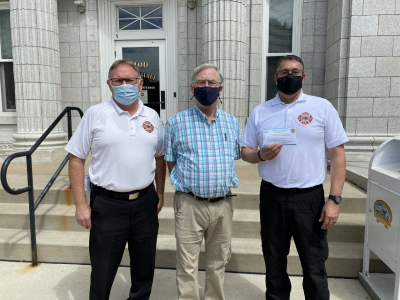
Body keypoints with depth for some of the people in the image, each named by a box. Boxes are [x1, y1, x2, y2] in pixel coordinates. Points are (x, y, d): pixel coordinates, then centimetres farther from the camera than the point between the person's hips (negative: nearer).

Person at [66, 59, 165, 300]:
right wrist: (81, 204, -7)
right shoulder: (96, 114, -6)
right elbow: (76, 159, -4)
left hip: (145, 202, 3)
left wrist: (160, 193, 10)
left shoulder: (152, 117, 5)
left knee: (144, 267, 19)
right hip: (107, 204, -3)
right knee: (102, 271, 13)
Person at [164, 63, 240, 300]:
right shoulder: (177, 122, -2)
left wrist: (221, 181, 7)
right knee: (187, 267, 8)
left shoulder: (232, 122, 7)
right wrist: (187, 183, -1)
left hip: (223, 203, 3)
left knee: (218, 263, 20)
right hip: (189, 203, -3)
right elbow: (170, 163, 4)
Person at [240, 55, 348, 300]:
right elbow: (245, 152, 10)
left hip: (310, 197, -2)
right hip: (272, 197, 2)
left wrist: (335, 199, -9)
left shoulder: (322, 107, 0)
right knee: (274, 264, 17)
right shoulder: (261, 111, 6)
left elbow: (337, 154, -2)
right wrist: (260, 155, -13)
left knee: (314, 268, 10)